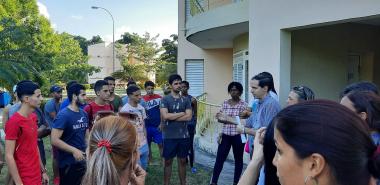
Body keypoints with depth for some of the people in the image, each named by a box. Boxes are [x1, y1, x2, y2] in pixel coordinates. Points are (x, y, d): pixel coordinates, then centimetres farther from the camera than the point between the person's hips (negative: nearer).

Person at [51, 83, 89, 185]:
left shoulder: (84, 114, 6)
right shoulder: (63, 115, -15)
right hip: (69, 163, -7)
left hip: (83, 160, 7)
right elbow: (54, 140, -21)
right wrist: (74, 150, -22)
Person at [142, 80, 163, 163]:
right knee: (148, 144, 11)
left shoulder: (159, 98, -2)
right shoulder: (142, 99, 0)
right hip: (147, 126, 2)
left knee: (160, 144, 0)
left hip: (158, 126, -1)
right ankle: (150, 161, 25)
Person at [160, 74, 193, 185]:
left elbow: (189, 117, -7)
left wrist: (172, 117, -11)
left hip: (183, 136, 3)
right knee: (168, 161, 8)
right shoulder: (165, 99, -4)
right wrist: (181, 113, -10)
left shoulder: (186, 100, 5)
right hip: (169, 136, -2)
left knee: (182, 161, 13)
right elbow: (165, 116, -18)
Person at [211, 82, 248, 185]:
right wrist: (233, 120, -14)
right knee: (219, 158, 3)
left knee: (238, 159, 10)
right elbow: (220, 119, 4)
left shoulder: (243, 104, -5)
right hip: (225, 135, 3)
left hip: (238, 136, -3)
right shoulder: (225, 103, 6)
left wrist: (226, 118, -18)